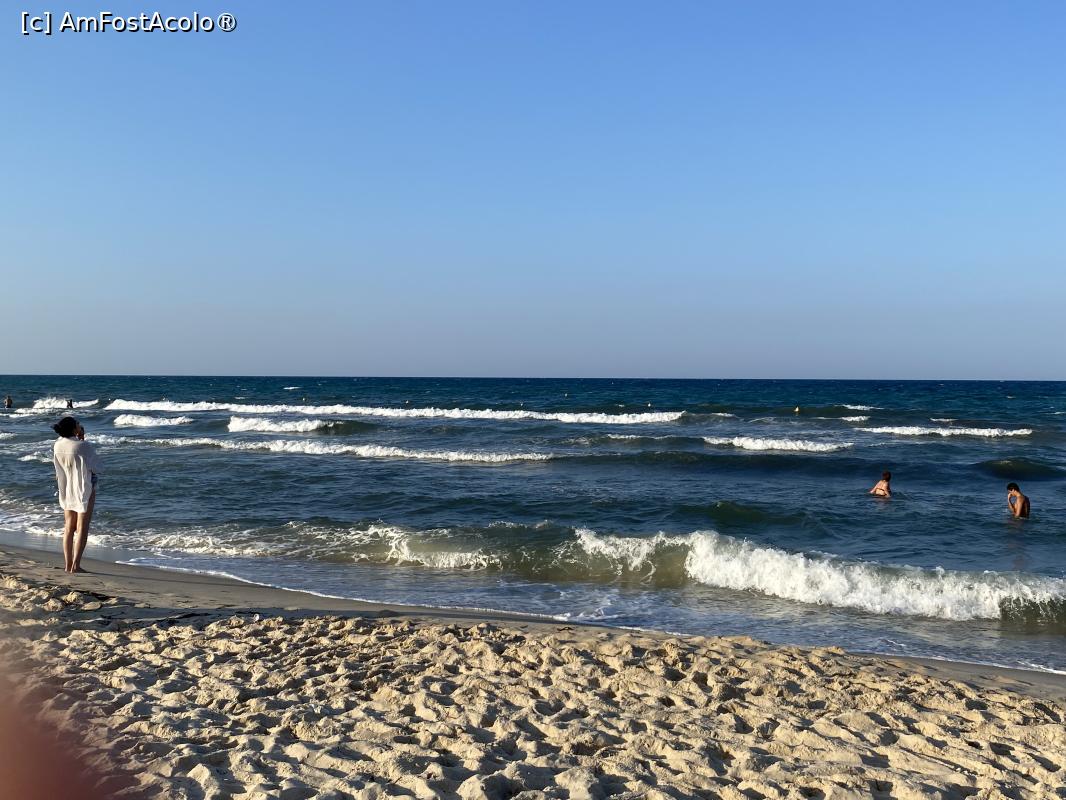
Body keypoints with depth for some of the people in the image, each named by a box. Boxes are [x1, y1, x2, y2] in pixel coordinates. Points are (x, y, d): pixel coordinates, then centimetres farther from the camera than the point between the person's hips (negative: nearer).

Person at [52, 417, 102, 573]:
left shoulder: (58, 445, -6)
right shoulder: (84, 447, -23)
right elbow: (97, 468, -10)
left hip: (66, 491, 6)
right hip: (84, 491, -6)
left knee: (69, 528, 13)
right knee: (82, 529, 1)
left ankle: (68, 564, 15)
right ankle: (76, 565, -1)